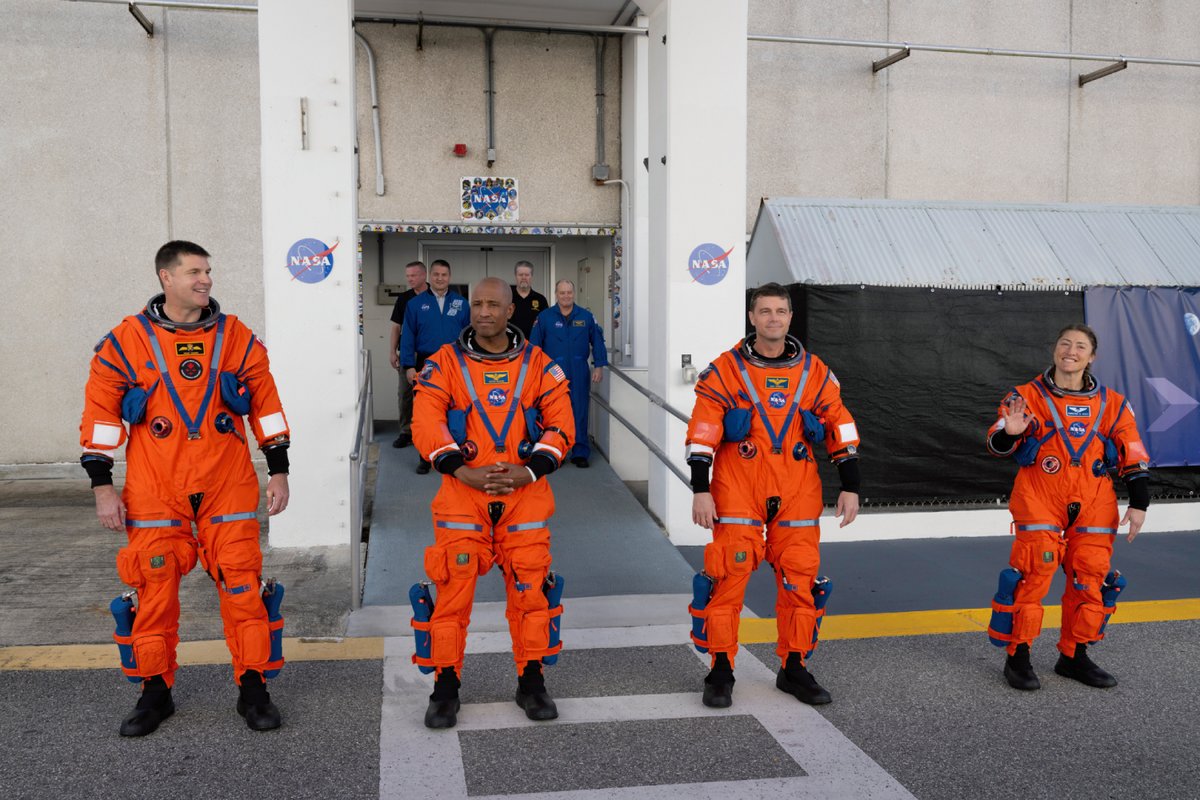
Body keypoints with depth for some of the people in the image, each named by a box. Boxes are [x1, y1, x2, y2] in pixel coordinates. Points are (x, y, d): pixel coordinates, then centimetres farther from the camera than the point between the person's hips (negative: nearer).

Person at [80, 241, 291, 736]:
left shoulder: (237, 337, 4)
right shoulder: (126, 340, 0)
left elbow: (265, 404, 8)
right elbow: (101, 412, 3)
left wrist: (278, 470, 5)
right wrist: (102, 486, -1)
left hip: (228, 488, 1)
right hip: (155, 492, 0)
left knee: (242, 585, 1)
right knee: (154, 590, 5)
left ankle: (252, 689, 14)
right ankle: (155, 692, 23)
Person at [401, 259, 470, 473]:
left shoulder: (461, 303, 4)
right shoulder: (416, 303, 3)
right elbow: (407, 337, 1)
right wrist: (409, 366, -6)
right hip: (426, 364, 0)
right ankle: (426, 457, 16)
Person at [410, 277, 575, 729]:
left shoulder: (538, 364, 6)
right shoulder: (445, 363, 3)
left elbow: (560, 425, 3)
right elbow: (426, 425, -5)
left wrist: (531, 471, -11)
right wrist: (462, 471, -17)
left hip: (525, 493, 1)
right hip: (462, 493, -1)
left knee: (530, 587, 5)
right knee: (453, 590, -2)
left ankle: (531, 684, 20)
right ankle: (446, 689, 12)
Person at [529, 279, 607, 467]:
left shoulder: (586, 316, 4)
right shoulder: (544, 317, 1)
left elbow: (597, 341, 7)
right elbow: (534, 345, 2)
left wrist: (599, 366, 1)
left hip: (579, 374, 1)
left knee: (579, 413, 3)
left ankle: (580, 453, 11)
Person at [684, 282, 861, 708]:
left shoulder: (815, 372, 7)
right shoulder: (725, 370, -2)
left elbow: (842, 428, 11)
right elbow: (702, 433, -4)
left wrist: (850, 487, 7)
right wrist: (701, 490, -8)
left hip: (797, 496, 3)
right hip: (737, 493, -3)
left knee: (800, 580, 6)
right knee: (728, 578, -5)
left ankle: (794, 670, 23)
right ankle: (721, 672, 9)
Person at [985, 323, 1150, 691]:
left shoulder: (1112, 404, 8)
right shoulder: (1028, 395, -1)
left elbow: (1134, 457, 11)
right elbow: (997, 445, -6)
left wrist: (1139, 503, 5)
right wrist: (1009, 433, -28)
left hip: (1093, 505, 4)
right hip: (1038, 502, -3)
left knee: (1091, 579, 6)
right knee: (1033, 577, -8)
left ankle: (1074, 656, 22)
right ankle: (1018, 657, 4)